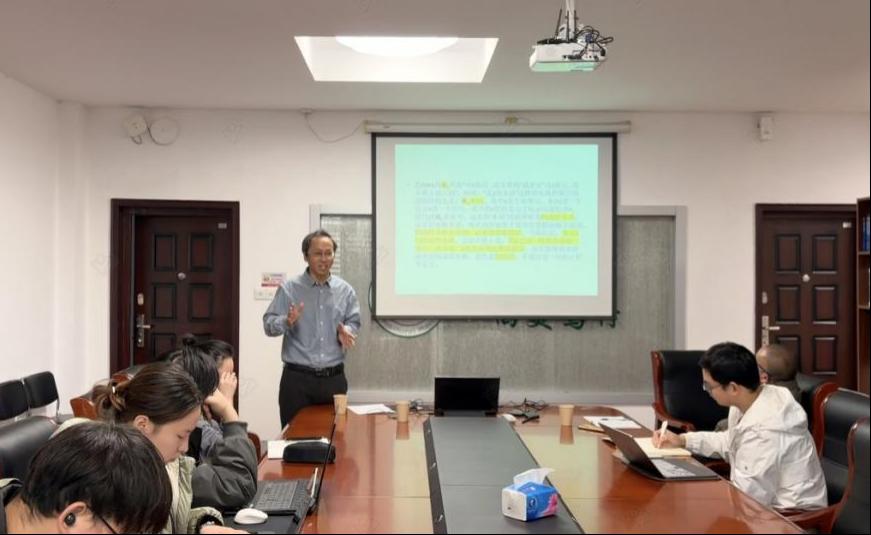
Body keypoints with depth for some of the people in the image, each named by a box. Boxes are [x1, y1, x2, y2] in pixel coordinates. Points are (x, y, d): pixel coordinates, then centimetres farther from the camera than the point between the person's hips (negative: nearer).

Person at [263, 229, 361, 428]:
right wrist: (288, 321, -25)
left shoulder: (345, 290, 6)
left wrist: (346, 332, -13)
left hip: (334, 378, 3)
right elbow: (268, 324, -4)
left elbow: (354, 322, 10)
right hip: (297, 378, -2)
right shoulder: (289, 289, -2)